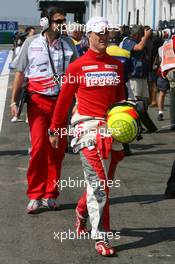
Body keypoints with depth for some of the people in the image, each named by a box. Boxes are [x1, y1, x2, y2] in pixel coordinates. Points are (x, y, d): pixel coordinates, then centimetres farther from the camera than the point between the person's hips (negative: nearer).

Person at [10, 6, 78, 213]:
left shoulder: (68, 44, 6)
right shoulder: (31, 43, 3)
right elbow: (20, 73, 7)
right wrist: (14, 100, 3)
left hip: (61, 101, 2)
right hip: (37, 101, -2)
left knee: (57, 149, 3)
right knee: (39, 147, -10)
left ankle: (50, 194, 14)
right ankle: (35, 196, -3)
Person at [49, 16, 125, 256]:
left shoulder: (117, 65, 12)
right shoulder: (77, 66, 0)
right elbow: (64, 99, 5)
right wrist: (55, 129, 8)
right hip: (88, 126, -5)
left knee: (104, 181, 11)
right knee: (98, 183, -10)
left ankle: (82, 211, 41)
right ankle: (101, 237, -6)